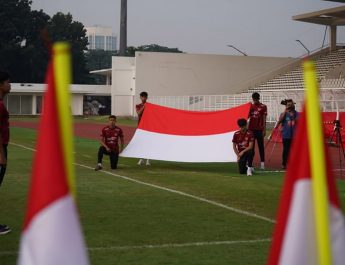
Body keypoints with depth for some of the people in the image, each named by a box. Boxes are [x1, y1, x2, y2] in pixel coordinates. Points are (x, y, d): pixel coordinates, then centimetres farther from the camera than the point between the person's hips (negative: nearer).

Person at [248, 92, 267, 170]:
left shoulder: (263, 107, -1)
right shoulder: (251, 106, 10)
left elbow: (264, 119, -2)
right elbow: (248, 117, 14)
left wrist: (264, 129, -7)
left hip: (259, 129, -3)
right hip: (251, 129, 3)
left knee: (261, 146, 1)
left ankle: (262, 163, 2)